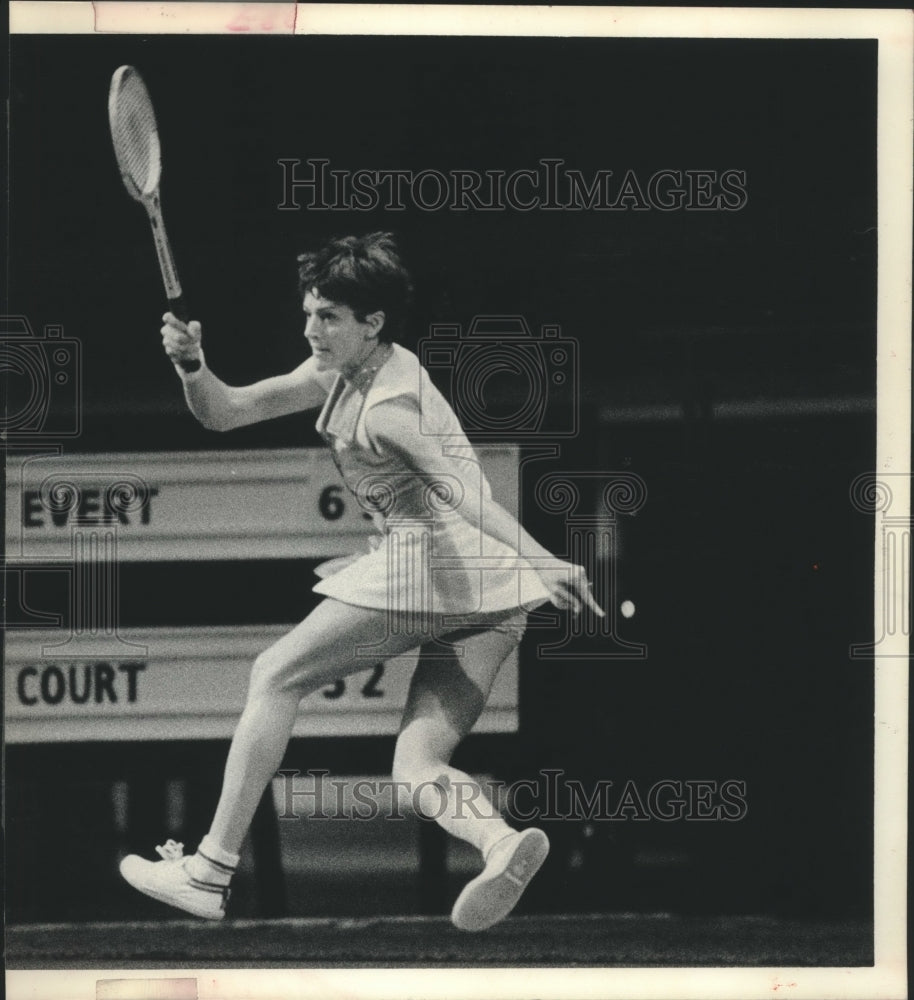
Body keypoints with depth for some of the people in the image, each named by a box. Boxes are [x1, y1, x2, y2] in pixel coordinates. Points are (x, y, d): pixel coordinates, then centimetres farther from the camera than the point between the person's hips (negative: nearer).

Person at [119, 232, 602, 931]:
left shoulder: (385, 409, -11)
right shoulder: (337, 374, 16)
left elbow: (467, 493, -23)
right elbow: (225, 413, 18)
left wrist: (542, 561, -34)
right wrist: (192, 365, -2)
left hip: (432, 560, -9)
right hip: (491, 597, 9)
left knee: (276, 676, 4)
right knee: (417, 772, 2)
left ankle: (211, 872, 4)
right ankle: (502, 843, -31)